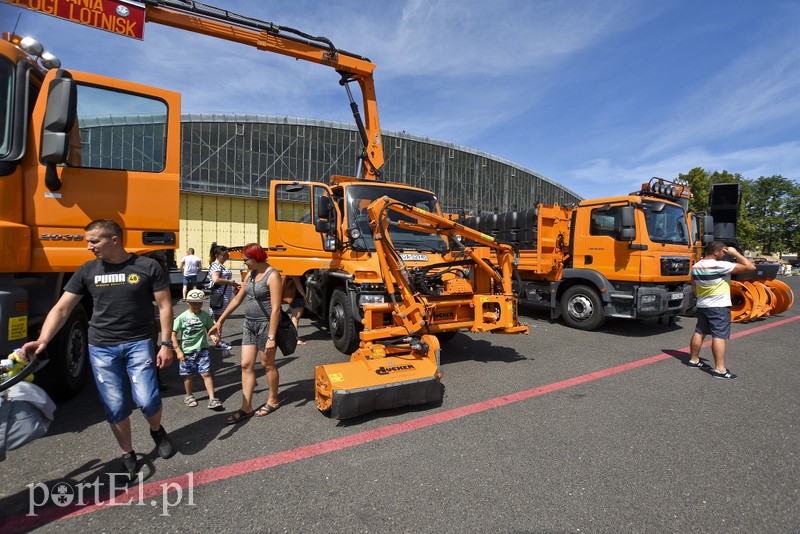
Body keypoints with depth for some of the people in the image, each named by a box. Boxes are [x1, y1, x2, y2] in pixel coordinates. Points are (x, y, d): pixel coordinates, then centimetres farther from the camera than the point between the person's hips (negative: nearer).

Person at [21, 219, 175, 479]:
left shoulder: (148, 267, -7)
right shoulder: (87, 271, 2)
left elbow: (164, 307, -4)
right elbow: (62, 308, 1)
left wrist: (166, 344, -7)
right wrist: (42, 340, -15)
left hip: (139, 343, -2)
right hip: (101, 348, 3)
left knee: (147, 401, -8)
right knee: (115, 407, 5)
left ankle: (157, 430, 26)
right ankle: (128, 455, 26)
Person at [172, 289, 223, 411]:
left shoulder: (205, 315, -3)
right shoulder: (182, 317, -9)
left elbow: (210, 328, 8)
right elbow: (173, 334, -4)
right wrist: (178, 351, -8)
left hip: (202, 349, 1)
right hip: (186, 351, 0)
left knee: (206, 373, -4)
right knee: (188, 375, 13)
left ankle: (212, 399, -1)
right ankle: (189, 396, 36)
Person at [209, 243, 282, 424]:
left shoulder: (272, 276, -16)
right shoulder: (251, 274, 8)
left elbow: (275, 308, -20)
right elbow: (237, 299, 16)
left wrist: (271, 337, -22)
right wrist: (220, 321, 18)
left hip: (265, 324, -7)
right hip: (250, 324, 7)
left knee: (267, 365, 7)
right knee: (246, 365, 7)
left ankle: (273, 401, 27)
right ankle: (246, 408, 15)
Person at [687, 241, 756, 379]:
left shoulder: (695, 267, 6)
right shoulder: (720, 266, -18)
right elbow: (750, 267, -18)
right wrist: (735, 253, -8)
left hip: (702, 305, 8)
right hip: (719, 307, -8)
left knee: (699, 332, 15)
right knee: (719, 336, -8)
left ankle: (694, 359, 23)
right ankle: (720, 369, -10)